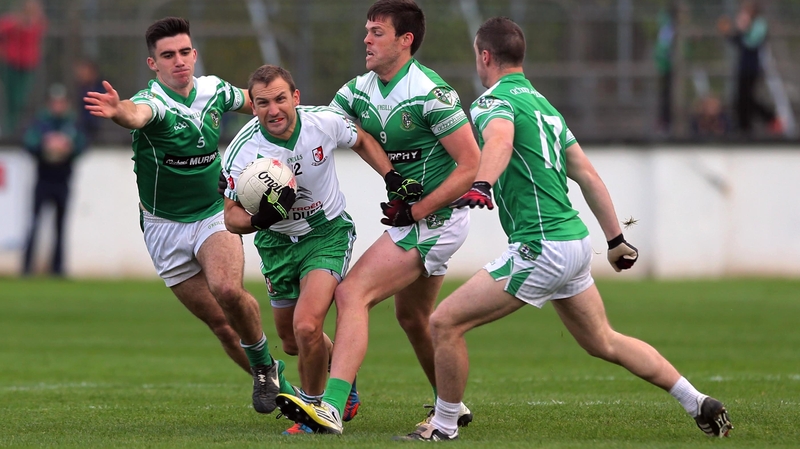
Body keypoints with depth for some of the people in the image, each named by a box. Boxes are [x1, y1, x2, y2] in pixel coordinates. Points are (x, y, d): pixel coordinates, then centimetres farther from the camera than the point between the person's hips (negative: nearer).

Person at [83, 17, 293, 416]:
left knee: (228, 290, -27)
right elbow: (138, 114, -49)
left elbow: (252, 102, 21)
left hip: (214, 214, 2)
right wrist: (119, 111, -71)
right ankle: (275, 383, 21)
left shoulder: (213, 90, -5)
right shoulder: (153, 102, -21)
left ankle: (263, 362, -3)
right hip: (165, 228, -2)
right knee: (221, 324, 2)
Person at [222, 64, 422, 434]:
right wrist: (260, 219, -36)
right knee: (292, 342, 15)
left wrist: (393, 178, -8)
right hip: (277, 241, 3)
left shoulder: (324, 122, -20)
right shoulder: (243, 151, -22)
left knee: (306, 326, -22)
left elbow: (362, 141, 3)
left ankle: (313, 408, 1)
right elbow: (232, 217, -14)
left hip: (328, 232, -3)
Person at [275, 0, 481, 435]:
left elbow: (470, 165, -19)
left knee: (352, 293, -19)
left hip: (434, 220, -9)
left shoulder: (430, 93, -21)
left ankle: (332, 406, -30)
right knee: (412, 317, 23)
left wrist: (416, 210, -21)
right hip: (407, 215, 9)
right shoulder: (359, 90, 3)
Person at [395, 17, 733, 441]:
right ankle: (699, 404, 24)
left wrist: (481, 184, -53)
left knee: (446, 322, -5)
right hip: (574, 237, 9)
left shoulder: (494, 101, -9)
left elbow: (500, 140, -34)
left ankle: (443, 427, 2)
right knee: (604, 343, 22)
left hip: (541, 247, -9)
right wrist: (616, 239, 27)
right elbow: (587, 175, 22)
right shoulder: (541, 104, 20)